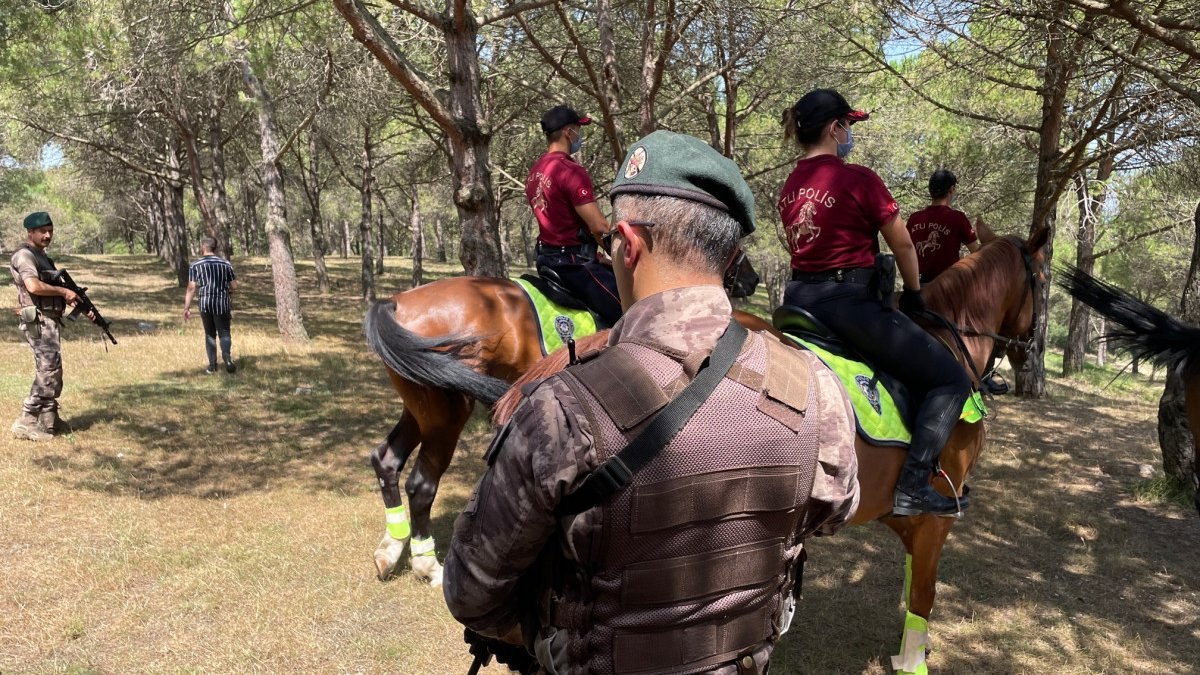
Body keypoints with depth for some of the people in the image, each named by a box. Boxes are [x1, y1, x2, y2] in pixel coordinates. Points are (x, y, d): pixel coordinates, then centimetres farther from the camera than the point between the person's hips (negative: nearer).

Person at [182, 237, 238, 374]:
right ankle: (226, 356, -23)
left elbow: (191, 288, -5)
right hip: (223, 304, 0)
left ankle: (212, 365, 14)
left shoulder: (195, 265, -1)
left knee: (210, 334, 13)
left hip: (205, 304, 0)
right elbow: (234, 287, 3)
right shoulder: (226, 264, 2)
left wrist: (186, 308, 1)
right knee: (224, 333, 4)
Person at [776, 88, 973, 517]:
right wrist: (913, 294, 13)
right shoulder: (859, 179, -10)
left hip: (798, 300, 8)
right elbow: (902, 245, -2)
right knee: (952, 380, 0)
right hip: (849, 302, -7)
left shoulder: (789, 187, 11)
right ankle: (912, 488, -8)